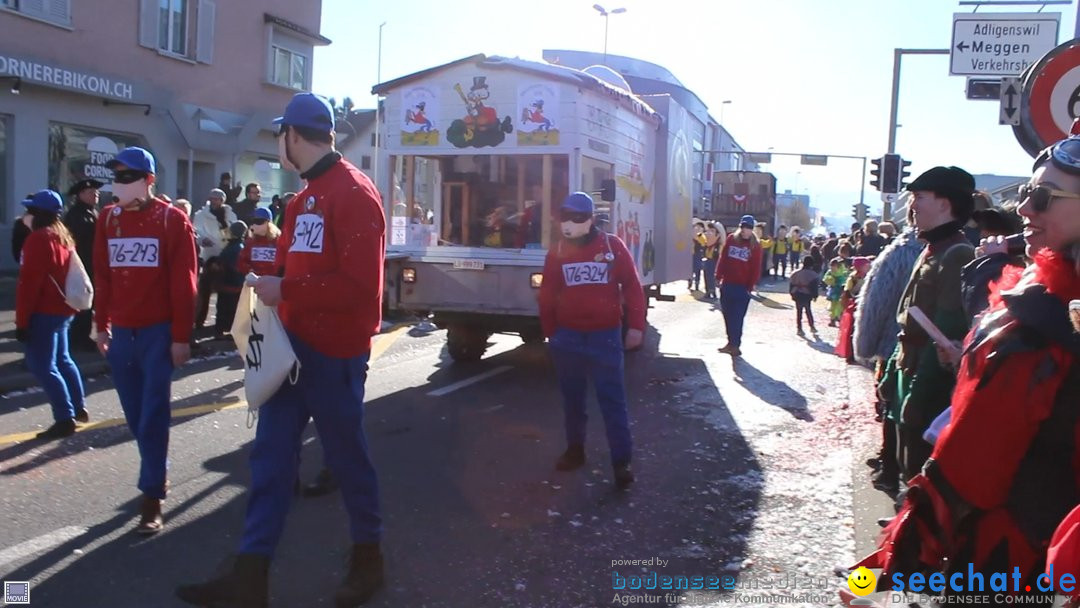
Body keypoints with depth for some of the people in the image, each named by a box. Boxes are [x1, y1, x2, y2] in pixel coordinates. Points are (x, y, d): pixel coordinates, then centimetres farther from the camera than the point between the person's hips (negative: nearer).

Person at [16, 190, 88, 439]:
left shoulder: (39, 238, -16)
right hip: (62, 309, 10)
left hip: (44, 312, -9)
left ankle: (65, 419, -5)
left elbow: (29, 283, -20)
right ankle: (79, 407, 28)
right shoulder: (64, 236, 12)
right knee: (62, 360, 20)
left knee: (42, 366, -5)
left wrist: (22, 320, -18)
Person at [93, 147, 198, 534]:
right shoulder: (108, 219, 9)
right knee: (134, 414, 11)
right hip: (121, 331, 5)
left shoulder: (172, 220, -6)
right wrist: (102, 325, 12)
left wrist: (181, 336, -10)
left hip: (158, 331, -5)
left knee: (152, 416, -5)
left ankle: (152, 497, 2)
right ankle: (157, 474, 30)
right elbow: (102, 276, 13)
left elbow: (183, 283, -8)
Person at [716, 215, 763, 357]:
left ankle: (735, 345, 0)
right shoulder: (731, 239, 5)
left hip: (742, 287, -3)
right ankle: (731, 342, 22)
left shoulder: (755, 245, -2)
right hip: (727, 284, 3)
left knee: (737, 317, -5)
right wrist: (719, 276, 0)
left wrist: (751, 286, -10)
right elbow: (722, 258, 6)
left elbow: (755, 267, -5)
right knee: (727, 315, 10)